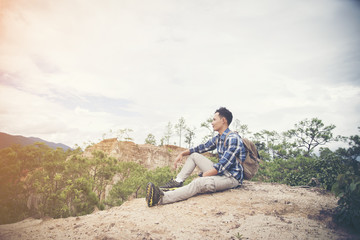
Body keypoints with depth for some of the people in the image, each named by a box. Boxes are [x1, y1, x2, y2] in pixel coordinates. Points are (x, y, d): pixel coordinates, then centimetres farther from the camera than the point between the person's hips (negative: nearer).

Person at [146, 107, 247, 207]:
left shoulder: (233, 139, -19)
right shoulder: (218, 138, 10)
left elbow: (222, 166, -25)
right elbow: (202, 147, 21)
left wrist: (202, 176, -21)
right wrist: (183, 153, 11)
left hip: (232, 177, -9)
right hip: (220, 172, 9)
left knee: (198, 183, -33)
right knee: (194, 155, 10)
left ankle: (161, 197, -42)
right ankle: (177, 182, -3)